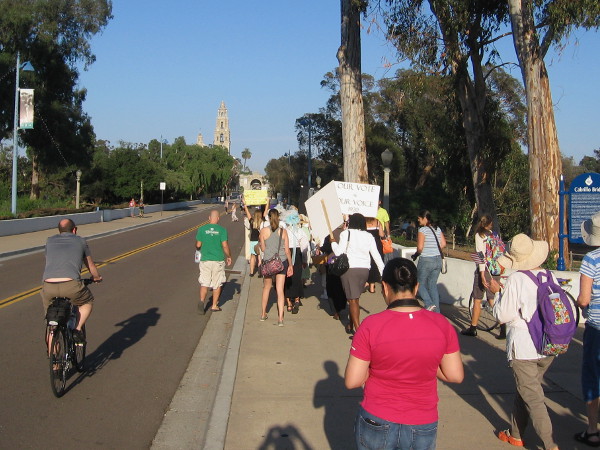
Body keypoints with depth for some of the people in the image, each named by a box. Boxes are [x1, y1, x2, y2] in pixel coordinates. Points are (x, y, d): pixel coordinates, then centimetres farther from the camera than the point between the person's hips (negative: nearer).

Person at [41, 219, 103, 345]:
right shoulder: (80, 241, 20)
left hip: (49, 286, 3)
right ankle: (77, 329, 10)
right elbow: (91, 265, 31)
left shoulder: (50, 241, 25)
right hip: (71, 285, -2)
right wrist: (97, 278, 53)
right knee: (88, 303, 28)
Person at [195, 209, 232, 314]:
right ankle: (214, 305, 18)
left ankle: (201, 301, -17)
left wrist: (199, 249, 24)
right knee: (217, 284, 12)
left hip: (205, 260, 1)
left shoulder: (202, 229, -2)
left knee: (204, 283, 5)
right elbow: (225, 246, -8)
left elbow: (198, 245, 1)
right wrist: (229, 257, 7)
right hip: (218, 260, -1)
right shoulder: (221, 230, -6)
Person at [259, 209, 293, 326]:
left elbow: (263, 249, -1)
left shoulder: (263, 231, -6)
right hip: (282, 262, 0)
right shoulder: (283, 231, -3)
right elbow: (287, 250, -1)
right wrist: (290, 265, 8)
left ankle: (263, 314, 29)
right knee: (280, 290, 1)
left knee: (266, 287, 19)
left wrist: (260, 240, 19)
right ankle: (280, 318, -4)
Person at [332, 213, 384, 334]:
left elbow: (339, 252, -8)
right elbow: (376, 256, 5)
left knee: (352, 300, -3)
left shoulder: (346, 233, -4)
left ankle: (358, 329, -10)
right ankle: (350, 325, 27)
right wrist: (383, 272, 8)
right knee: (355, 298, 18)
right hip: (364, 269, 5)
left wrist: (333, 242, 8)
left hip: (350, 269, -4)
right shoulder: (368, 236, 8)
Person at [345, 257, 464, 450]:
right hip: (422, 427, 1)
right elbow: (455, 376, -4)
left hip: (376, 423, -1)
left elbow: (352, 381, -13)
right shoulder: (441, 324, -11)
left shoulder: (371, 326, -18)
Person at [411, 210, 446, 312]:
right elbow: (443, 244, 6)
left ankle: (429, 304, -11)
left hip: (426, 260, -6)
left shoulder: (422, 230, -12)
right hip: (438, 260, 7)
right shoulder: (438, 229, 8)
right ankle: (436, 310, 13)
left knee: (420, 284, 8)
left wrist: (416, 255, 1)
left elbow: (420, 247, -17)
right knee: (433, 285, 15)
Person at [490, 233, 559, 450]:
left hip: (523, 347, -6)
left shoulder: (516, 279, -15)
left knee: (533, 398, 1)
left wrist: (496, 292, 2)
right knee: (525, 390, 20)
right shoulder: (550, 277, 0)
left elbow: (503, 315, -11)